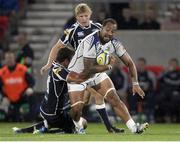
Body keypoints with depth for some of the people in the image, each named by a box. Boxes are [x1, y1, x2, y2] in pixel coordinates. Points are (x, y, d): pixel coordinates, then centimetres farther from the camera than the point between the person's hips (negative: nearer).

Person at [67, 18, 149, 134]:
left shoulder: (114, 43, -11)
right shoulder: (91, 42, -32)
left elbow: (129, 63, -5)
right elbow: (88, 69, -32)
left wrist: (135, 84, -15)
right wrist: (107, 66, -21)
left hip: (97, 74, 5)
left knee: (115, 99, -9)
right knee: (76, 109, -13)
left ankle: (134, 127, -10)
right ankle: (79, 125, 21)